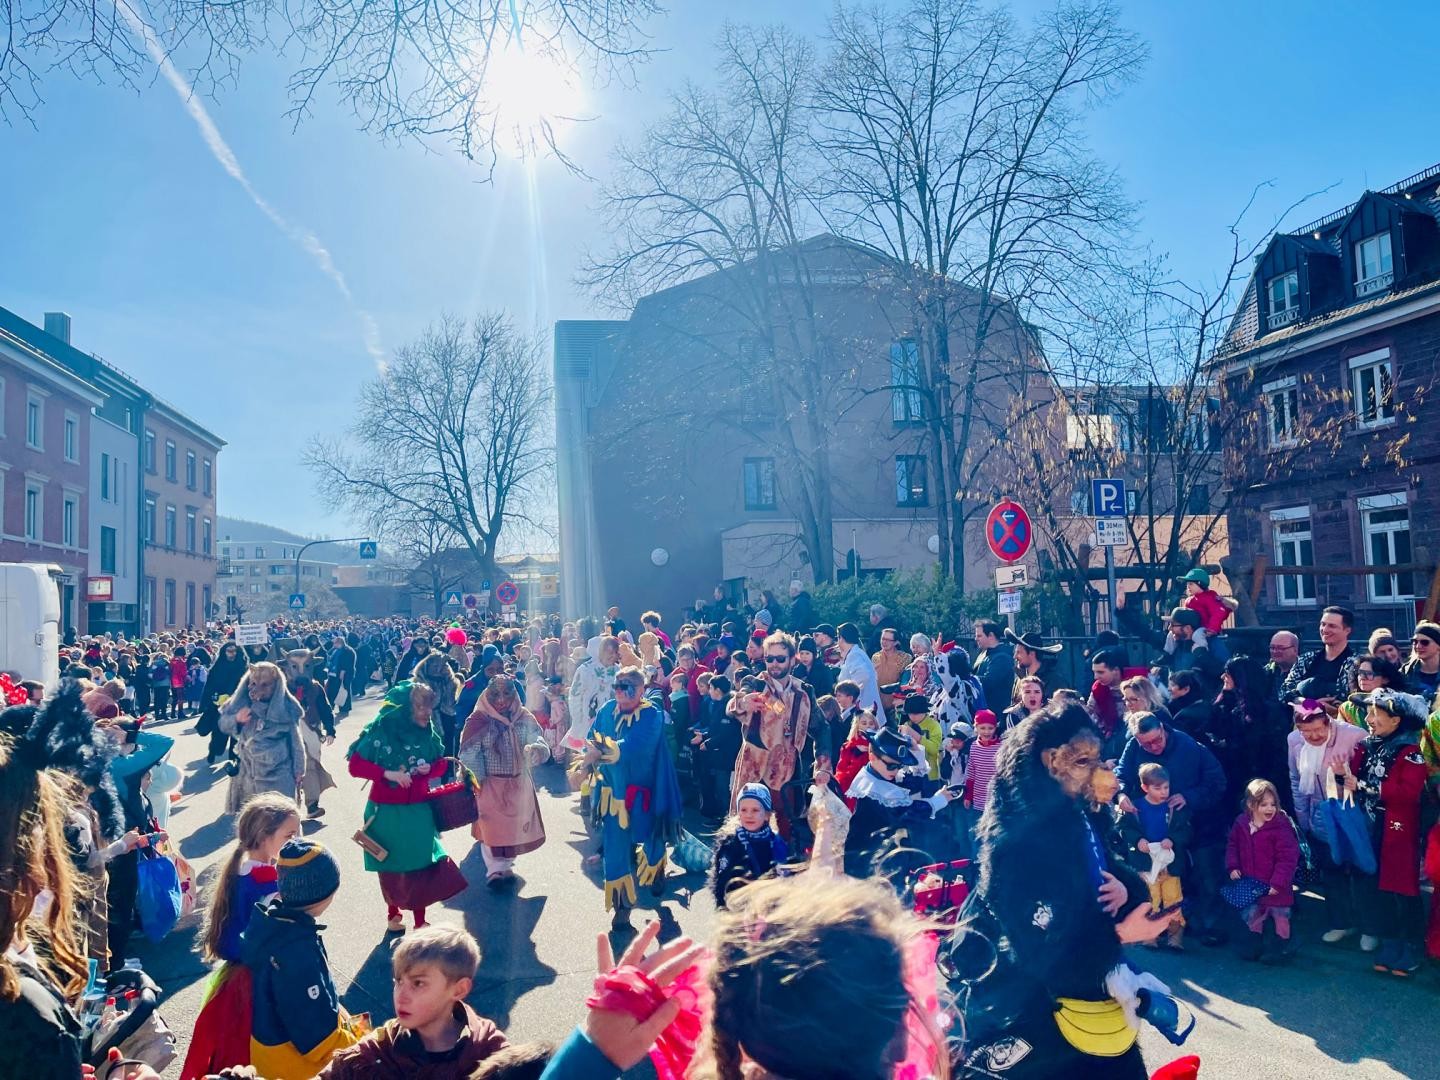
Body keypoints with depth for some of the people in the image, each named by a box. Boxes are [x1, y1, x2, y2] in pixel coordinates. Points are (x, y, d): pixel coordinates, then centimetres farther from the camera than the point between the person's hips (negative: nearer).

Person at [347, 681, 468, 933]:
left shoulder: (428, 733, -5)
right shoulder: (381, 731, -17)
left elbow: (441, 763, 8)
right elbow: (355, 765, -15)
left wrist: (429, 768, -14)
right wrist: (389, 774, -24)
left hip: (418, 812, 3)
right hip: (387, 812, -2)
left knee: (421, 866, 2)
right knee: (390, 867, 14)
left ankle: (420, 921, 16)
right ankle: (393, 914, 36)